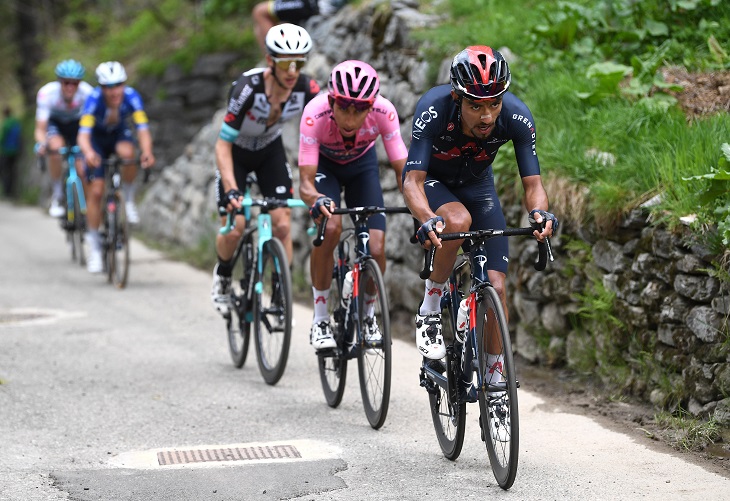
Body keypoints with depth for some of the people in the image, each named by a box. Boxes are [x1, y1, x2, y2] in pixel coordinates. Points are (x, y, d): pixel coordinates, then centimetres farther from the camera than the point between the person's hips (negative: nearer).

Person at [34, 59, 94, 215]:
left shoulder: (87, 93, -33)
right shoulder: (46, 93, -34)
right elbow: (40, 129, -33)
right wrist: (42, 144, -54)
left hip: (76, 123, 1)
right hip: (54, 122, -1)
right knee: (56, 146, -32)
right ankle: (56, 199, -19)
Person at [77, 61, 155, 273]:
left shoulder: (131, 96, -29)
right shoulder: (94, 100, -33)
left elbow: (143, 129, -38)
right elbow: (83, 134, -42)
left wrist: (147, 152, -58)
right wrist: (88, 152, -64)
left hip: (119, 134, 1)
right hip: (97, 139, -1)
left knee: (127, 153, -36)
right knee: (95, 191, -11)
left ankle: (128, 200, -11)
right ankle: (94, 247, 1)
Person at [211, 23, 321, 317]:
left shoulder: (307, 89, -27)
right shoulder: (248, 88, -36)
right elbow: (223, 144, -33)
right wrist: (231, 190, -44)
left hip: (270, 151, 3)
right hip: (236, 152, -3)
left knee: (282, 226, -10)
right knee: (234, 227, -12)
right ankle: (222, 275, 20)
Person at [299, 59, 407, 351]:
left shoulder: (384, 112, -35)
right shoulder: (315, 114, -38)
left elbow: (403, 171, -28)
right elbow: (305, 183, -38)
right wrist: (317, 200, -61)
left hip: (362, 164, 2)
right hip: (324, 164, -1)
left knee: (376, 248, -13)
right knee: (330, 227, -29)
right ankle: (320, 320, -12)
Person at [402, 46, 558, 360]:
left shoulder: (517, 117, -30)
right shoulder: (433, 109, -36)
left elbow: (532, 184, -26)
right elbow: (413, 181, -38)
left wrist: (540, 212, -49)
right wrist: (428, 219, -58)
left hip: (476, 184, 3)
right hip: (432, 180, -2)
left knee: (495, 288, -8)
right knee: (458, 221, -37)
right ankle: (429, 310, -15)